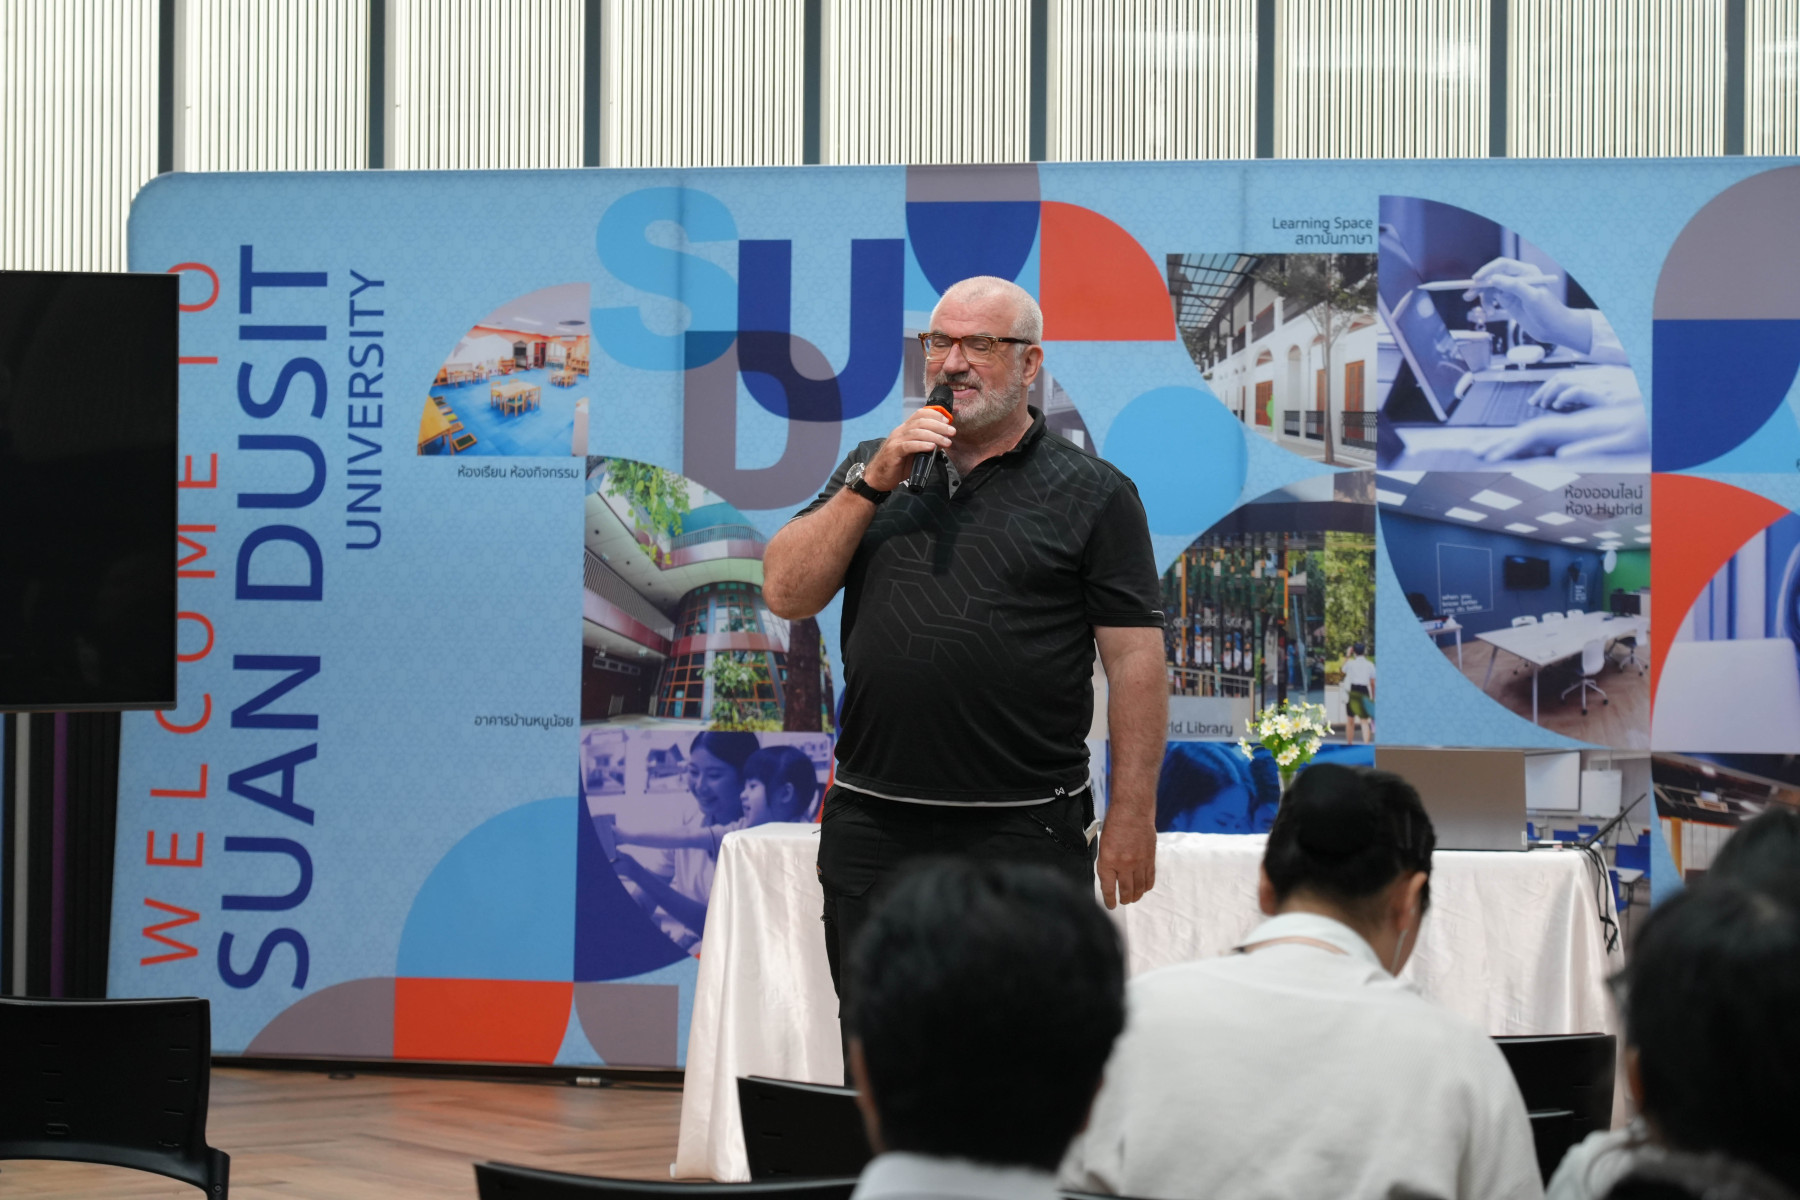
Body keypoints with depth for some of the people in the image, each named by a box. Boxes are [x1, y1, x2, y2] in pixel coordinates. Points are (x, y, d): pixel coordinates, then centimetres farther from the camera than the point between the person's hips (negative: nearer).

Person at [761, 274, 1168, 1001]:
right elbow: (785, 594, 3)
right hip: (872, 828, 4)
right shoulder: (873, 468, 13)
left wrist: (1132, 816, -9)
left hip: (1023, 832, -4)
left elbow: (1135, 661, -3)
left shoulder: (1091, 494, 1)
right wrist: (874, 484, -7)